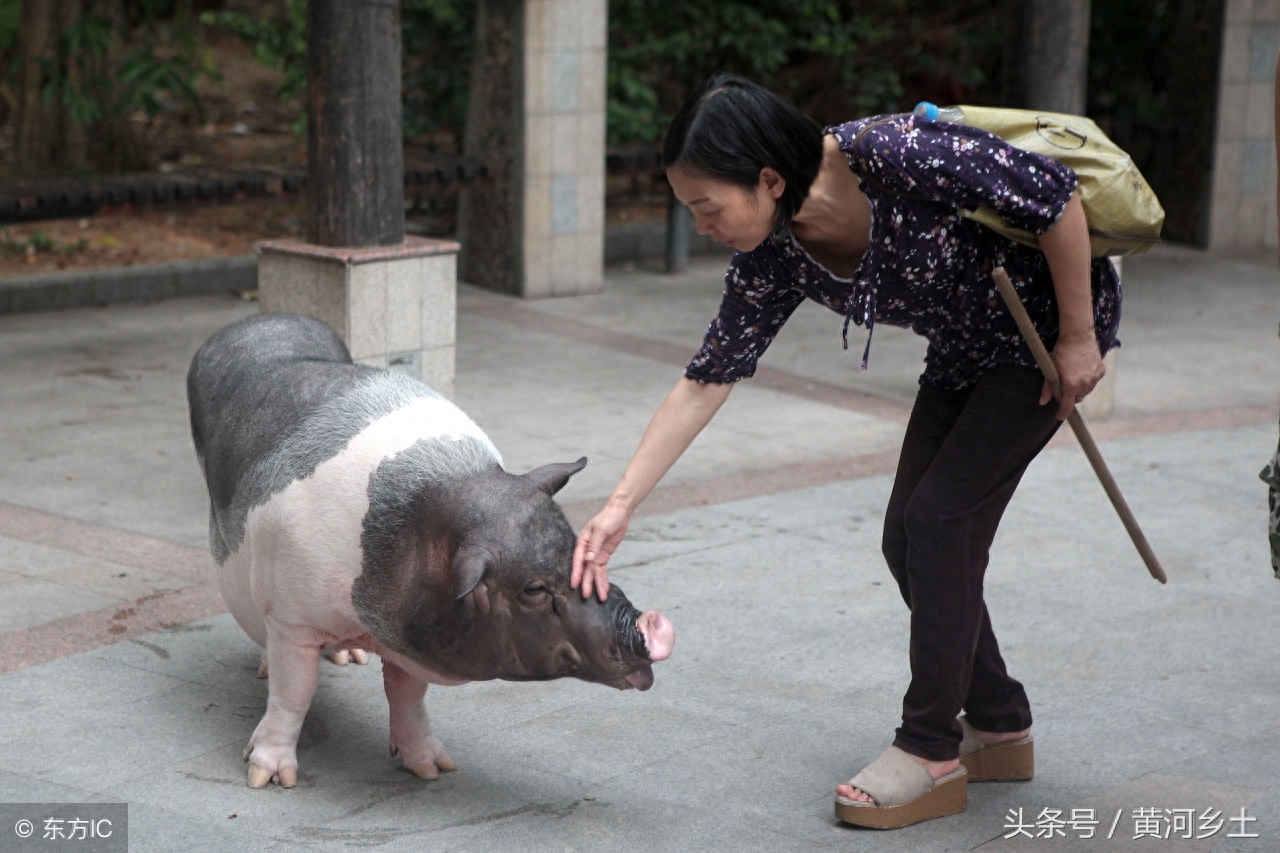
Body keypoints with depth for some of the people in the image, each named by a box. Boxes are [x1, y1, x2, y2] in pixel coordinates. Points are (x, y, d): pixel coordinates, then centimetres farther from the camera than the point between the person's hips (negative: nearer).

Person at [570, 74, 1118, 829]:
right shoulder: (776, 258, -13)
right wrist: (621, 507, -13)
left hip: (1052, 318, -7)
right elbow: (708, 380, -9)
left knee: (940, 519, -12)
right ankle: (999, 728, 22)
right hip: (967, 349, 7)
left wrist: (1079, 337, -20)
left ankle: (932, 753, -1)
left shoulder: (890, 155, -34)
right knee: (910, 538, 4)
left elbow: (1052, 190, -27)